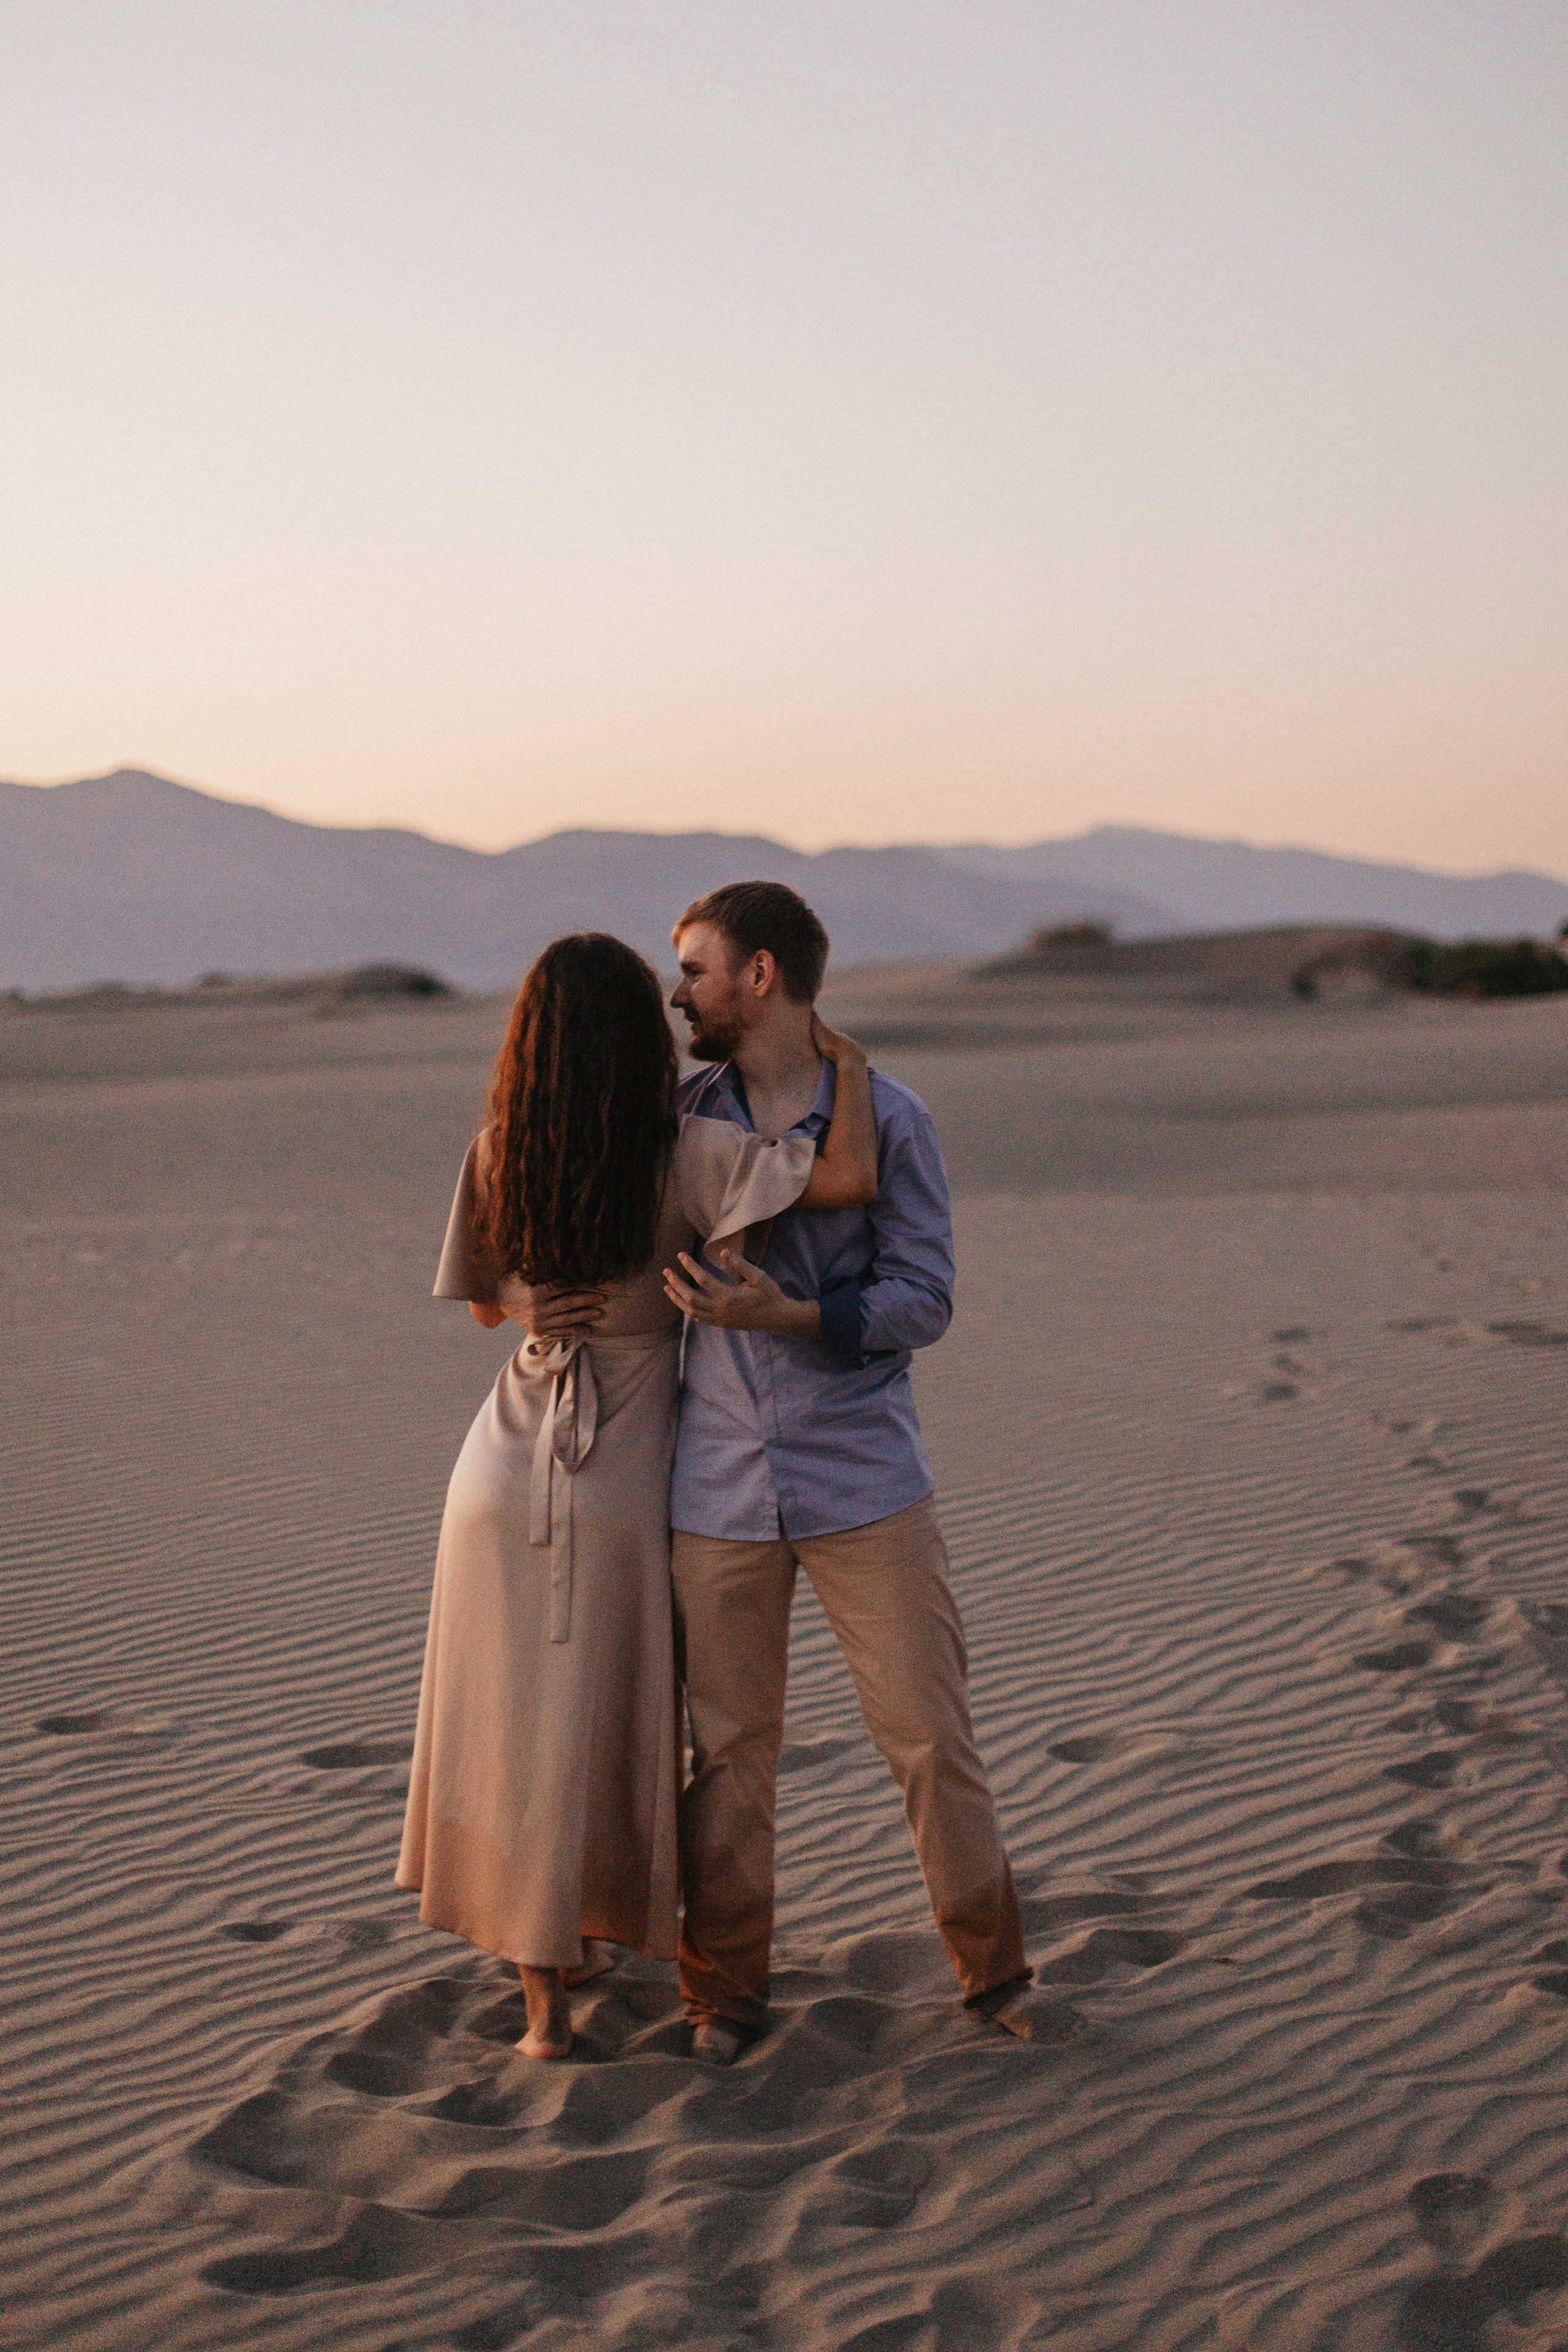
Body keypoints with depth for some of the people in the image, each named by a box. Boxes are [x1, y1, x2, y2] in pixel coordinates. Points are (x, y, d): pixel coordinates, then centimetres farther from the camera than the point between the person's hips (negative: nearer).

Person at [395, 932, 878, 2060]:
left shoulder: (498, 1159, -4)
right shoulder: (685, 1155, -17)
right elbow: (849, 1178, -26)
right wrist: (850, 1064, -10)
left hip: (506, 1470, 3)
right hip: (622, 1489, -3)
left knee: (518, 1722, 14)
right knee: (602, 1724, 17)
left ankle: (548, 1986, 18)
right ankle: (570, 1938, 33)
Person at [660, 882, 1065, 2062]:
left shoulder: (890, 1119, -5)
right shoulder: (683, 1113, 4)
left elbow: (924, 1301, -9)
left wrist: (784, 1315, -21)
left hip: (864, 1480, -2)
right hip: (721, 1488, 2)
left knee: (930, 1730, 3)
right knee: (727, 1747, 7)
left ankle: (992, 1965, 21)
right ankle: (726, 1992, 22)